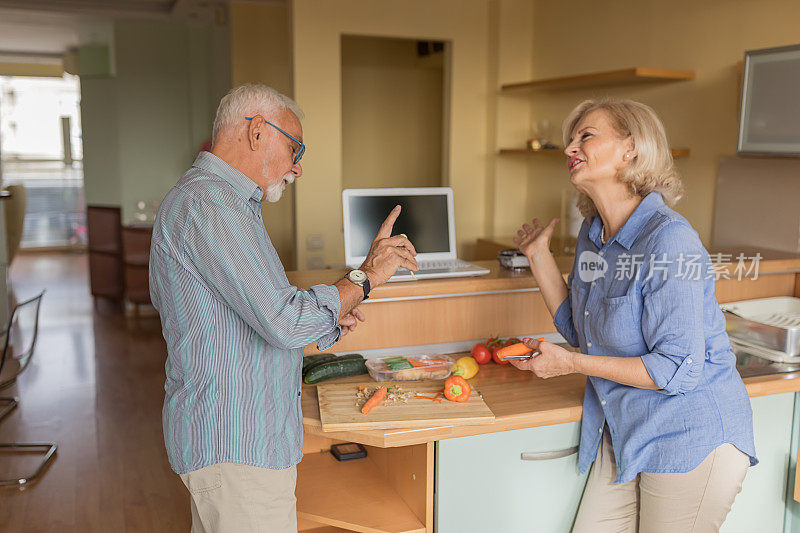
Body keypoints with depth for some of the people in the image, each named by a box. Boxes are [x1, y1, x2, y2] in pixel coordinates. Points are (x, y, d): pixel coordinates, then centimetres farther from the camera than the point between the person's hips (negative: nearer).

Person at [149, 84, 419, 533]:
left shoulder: (219, 201, 17)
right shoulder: (206, 203, -19)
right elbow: (285, 322, -24)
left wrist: (327, 320, 7)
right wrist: (366, 276, -11)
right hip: (235, 448, -10)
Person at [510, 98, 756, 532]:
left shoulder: (668, 240, -23)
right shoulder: (593, 235, 3)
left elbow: (678, 369, -24)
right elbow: (579, 329, 11)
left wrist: (570, 363, -20)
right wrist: (538, 254, 6)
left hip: (691, 441, -7)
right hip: (622, 433, 8)